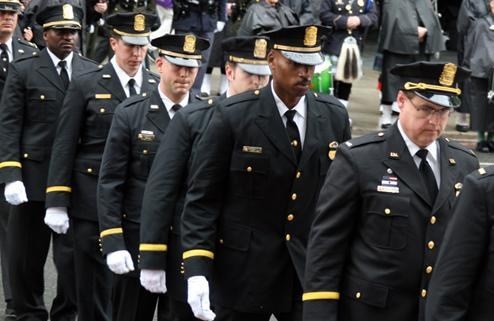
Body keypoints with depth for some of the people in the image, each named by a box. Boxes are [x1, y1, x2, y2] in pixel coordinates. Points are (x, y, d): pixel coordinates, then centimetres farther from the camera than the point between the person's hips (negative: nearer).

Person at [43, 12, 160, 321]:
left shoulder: (160, 87, 7)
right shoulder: (86, 86, 1)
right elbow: (64, 146, 0)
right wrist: (57, 202, -6)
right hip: (94, 201, -2)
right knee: (94, 286, 3)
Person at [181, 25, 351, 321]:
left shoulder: (335, 117, 3)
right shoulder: (233, 116, -7)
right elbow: (202, 197, -7)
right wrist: (196, 270, -16)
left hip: (311, 272, 2)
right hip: (245, 273, -2)